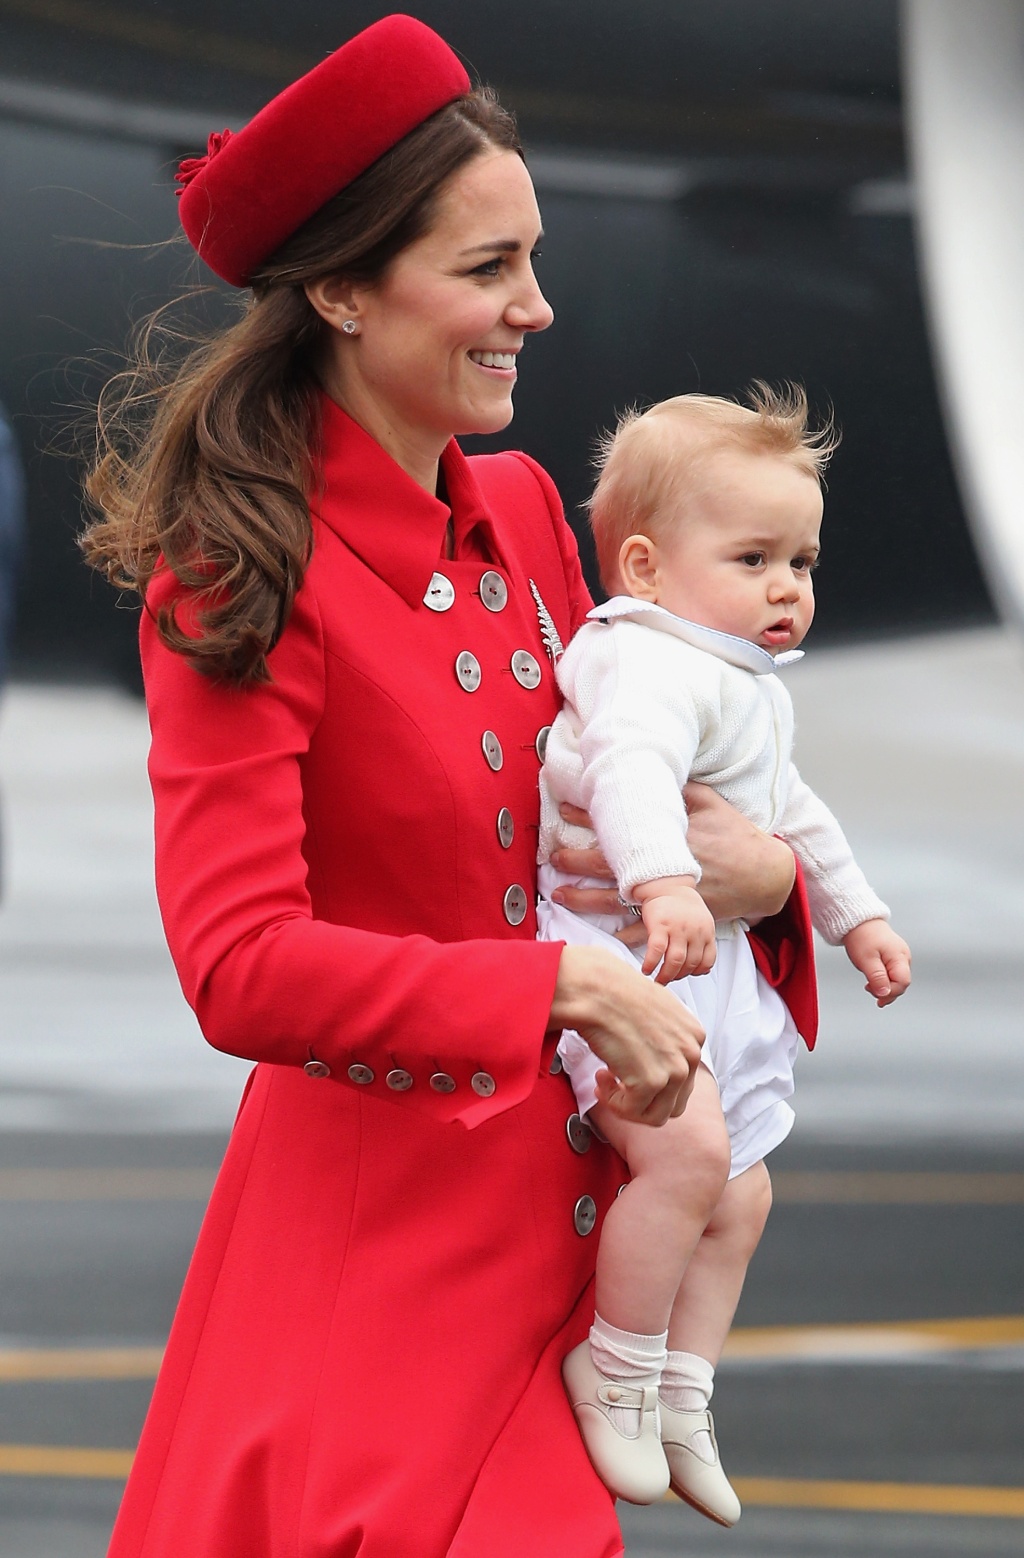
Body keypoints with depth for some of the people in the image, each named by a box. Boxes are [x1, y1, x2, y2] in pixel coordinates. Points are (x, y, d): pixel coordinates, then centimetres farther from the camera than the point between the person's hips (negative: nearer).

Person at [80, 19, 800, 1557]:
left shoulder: (521, 513, 7)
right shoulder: (244, 582, -15)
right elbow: (241, 967, -21)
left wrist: (761, 873, -5)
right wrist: (564, 986, -21)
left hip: (554, 1190, 7)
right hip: (380, 1218, -7)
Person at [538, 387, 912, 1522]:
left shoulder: (750, 692, 17)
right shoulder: (656, 665, -19)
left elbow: (792, 818, 34)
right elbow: (630, 762, -40)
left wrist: (857, 916, 37)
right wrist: (666, 882, -56)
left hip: (714, 966, 11)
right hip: (618, 954, -11)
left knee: (740, 1197, 16)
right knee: (690, 1148, -29)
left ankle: (679, 1400, 25)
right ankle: (615, 1370, -15)